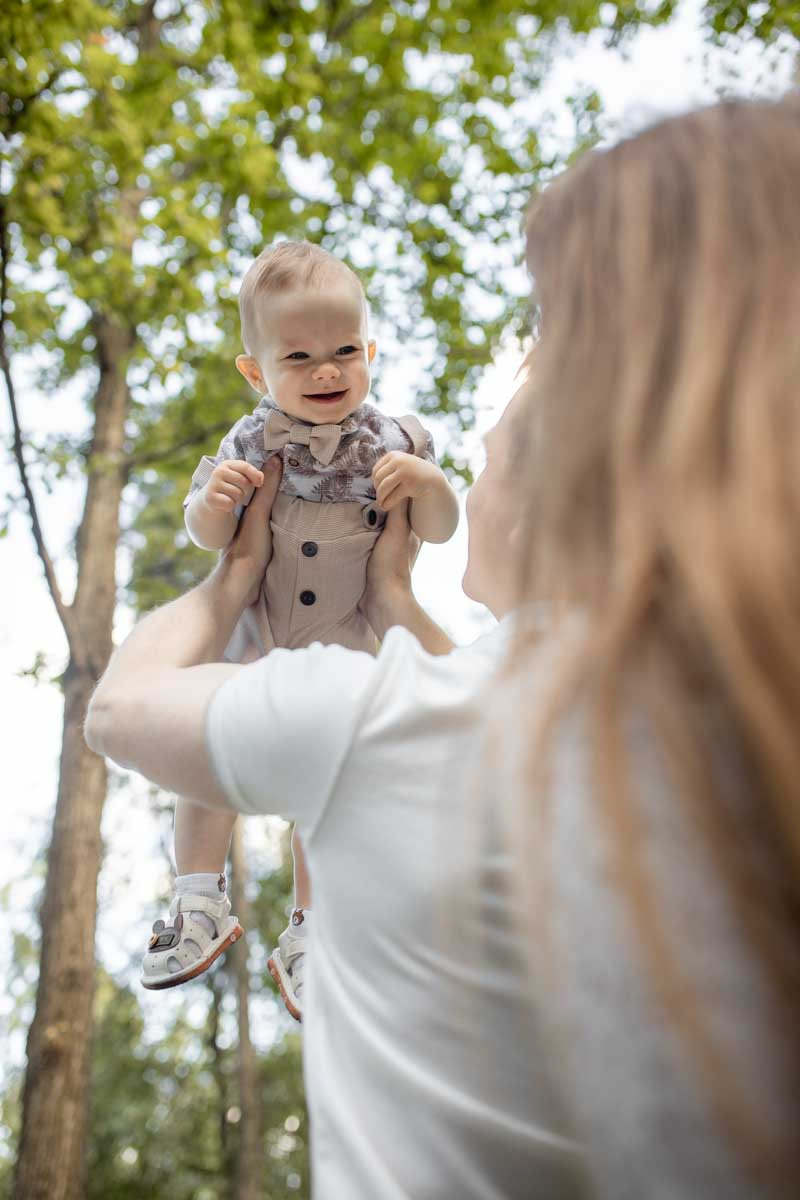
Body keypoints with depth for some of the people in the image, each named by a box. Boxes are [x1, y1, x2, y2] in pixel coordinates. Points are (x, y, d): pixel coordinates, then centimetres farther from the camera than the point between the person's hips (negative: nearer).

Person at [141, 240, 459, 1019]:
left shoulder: (391, 443, -11)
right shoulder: (250, 443, -11)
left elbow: (441, 530, -5)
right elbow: (206, 537, -4)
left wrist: (424, 480, -26)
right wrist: (214, 500, -27)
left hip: (341, 653, -1)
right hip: (244, 640, 1)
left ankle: (307, 935, 21)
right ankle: (199, 907, 25)